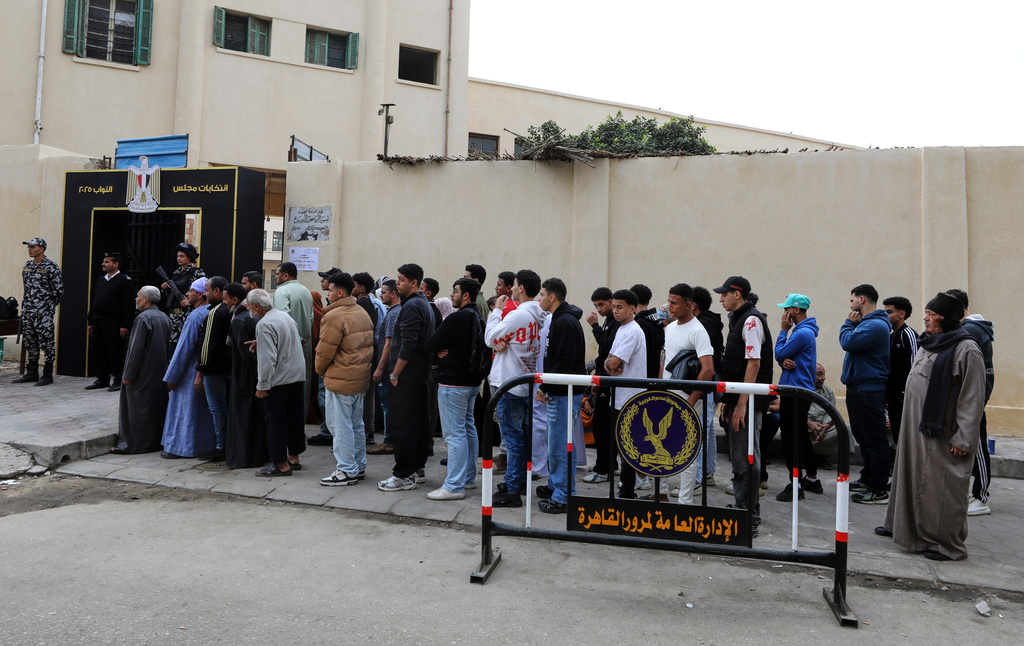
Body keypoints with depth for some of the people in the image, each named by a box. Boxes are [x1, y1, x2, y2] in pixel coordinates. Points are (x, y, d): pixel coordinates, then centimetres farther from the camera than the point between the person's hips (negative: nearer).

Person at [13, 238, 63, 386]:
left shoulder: (51, 267, -8)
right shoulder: (27, 266, 13)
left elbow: (59, 290, -8)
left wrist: (49, 305, 0)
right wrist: (28, 303, 17)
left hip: (44, 312, -7)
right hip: (27, 311, 7)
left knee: (46, 342, -5)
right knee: (30, 342, 11)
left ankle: (47, 375, 0)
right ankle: (31, 373, 19)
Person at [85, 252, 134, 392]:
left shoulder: (123, 280, -6)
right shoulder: (100, 280, 17)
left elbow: (128, 305, -12)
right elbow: (94, 302, 21)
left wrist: (124, 325, -16)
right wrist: (90, 322, 16)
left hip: (113, 324, -7)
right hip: (98, 322, 7)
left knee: (115, 352, -3)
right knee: (100, 352, 10)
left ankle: (116, 380, 6)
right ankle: (102, 379, 18)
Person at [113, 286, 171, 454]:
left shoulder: (143, 318, -17)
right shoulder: (165, 318, 9)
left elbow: (136, 348, -19)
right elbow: (168, 347, 15)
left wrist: (128, 375, -15)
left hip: (143, 374, -8)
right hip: (159, 374, 8)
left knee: (137, 409, -1)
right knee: (157, 407, 14)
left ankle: (133, 444, 5)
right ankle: (157, 439, 20)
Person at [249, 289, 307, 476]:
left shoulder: (264, 324, -17)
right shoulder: (285, 316, 10)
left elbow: (267, 359, -21)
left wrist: (262, 386, -16)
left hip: (279, 380, -9)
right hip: (297, 375, 9)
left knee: (275, 421, 0)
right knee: (294, 418, 15)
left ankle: (281, 464, 3)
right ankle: (293, 457, 25)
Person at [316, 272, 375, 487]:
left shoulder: (334, 316, -16)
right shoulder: (362, 312, 11)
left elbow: (324, 350, -15)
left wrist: (320, 370, 4)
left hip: (341, 380, -9)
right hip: (362, 378, 9)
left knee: (340, 426, 0)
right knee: (356, 424, 17)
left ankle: (346, 471, 5)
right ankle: (359, 467, 25)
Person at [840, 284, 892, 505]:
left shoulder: (876, 325, -17)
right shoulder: (867, 322, 17)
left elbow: (848, 342, -23)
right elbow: (850, 343, 19)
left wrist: (848, 323, -10)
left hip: (868, 391, -11)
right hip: (859, 388, 11)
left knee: (874, 441, -6)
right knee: (864, 437, 19)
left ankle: (879, 490, -1)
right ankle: (867, 480, 30)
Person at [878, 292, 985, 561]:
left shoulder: (966, 349, -15)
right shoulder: (929, 345, 13)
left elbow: (972, 399, -17)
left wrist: (963, 439, -18)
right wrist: (907, 421, 20)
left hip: (943, 435, -9)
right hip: (916, 429, 9)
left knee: (943, 486, -1)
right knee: (911, 477, 18)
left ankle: (948, 545, 12)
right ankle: (903, 526, 32)